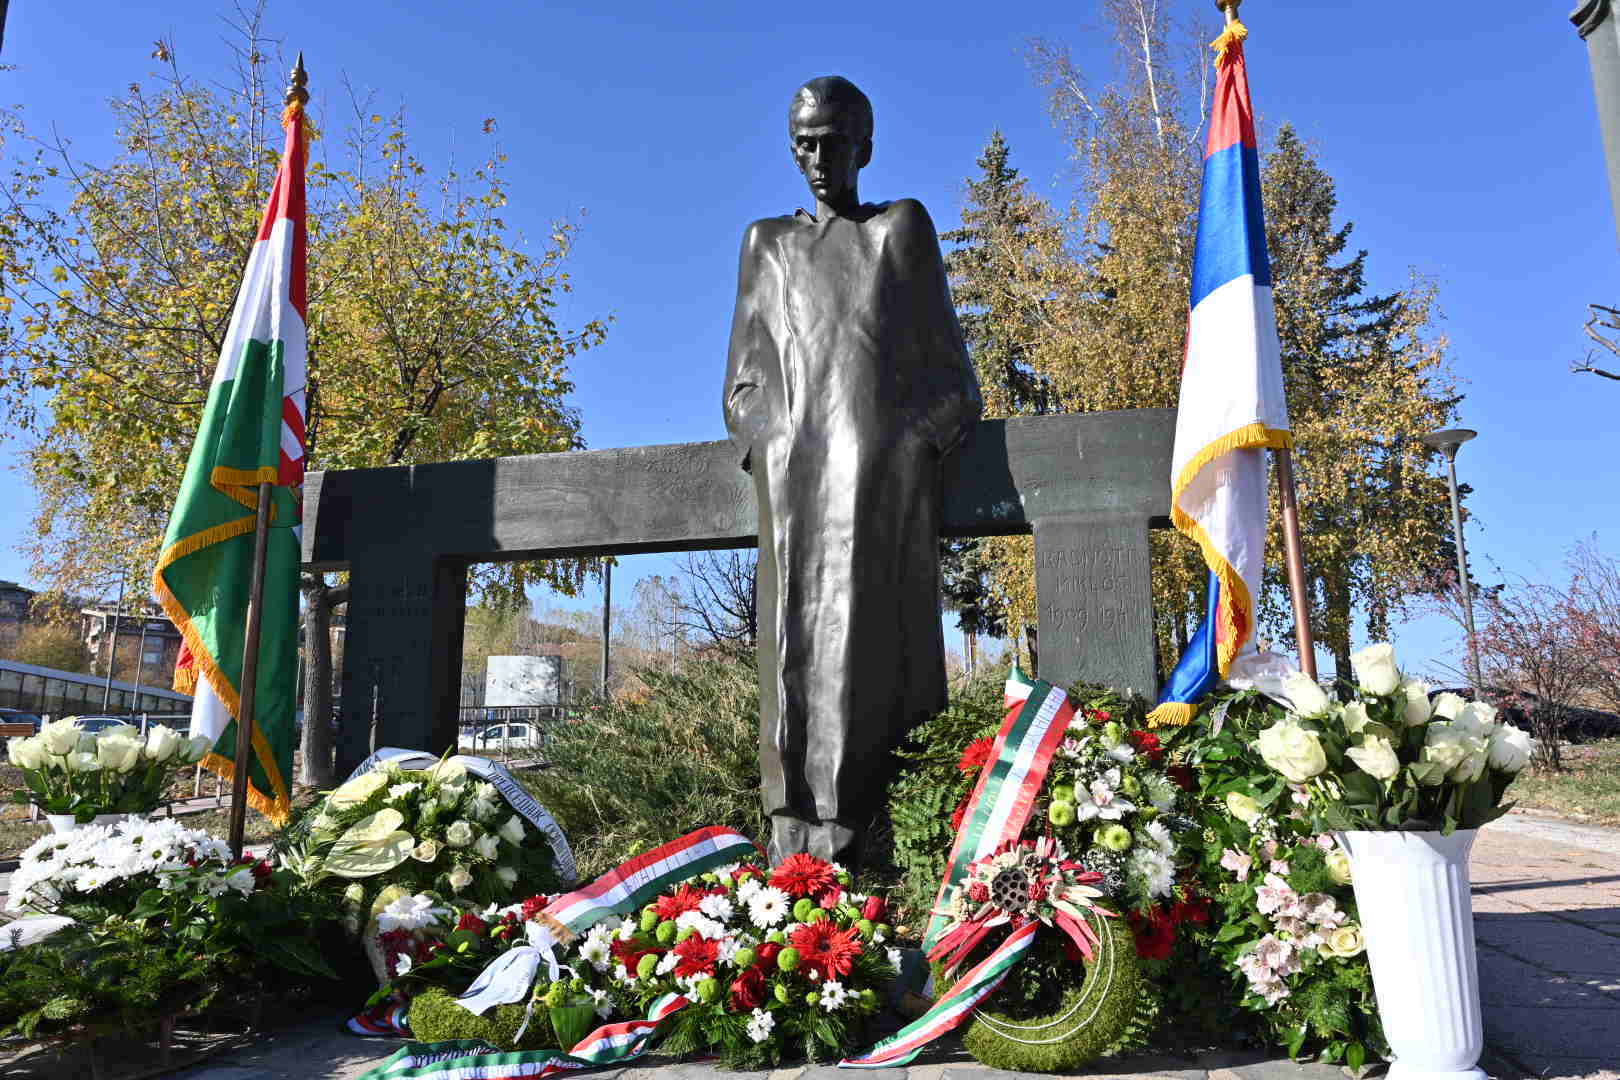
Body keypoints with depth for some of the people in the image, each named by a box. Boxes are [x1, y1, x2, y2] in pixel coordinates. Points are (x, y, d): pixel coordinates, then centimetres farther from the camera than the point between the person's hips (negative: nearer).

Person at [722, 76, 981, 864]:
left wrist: (916, 445, -3)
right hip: (797, 471, 2)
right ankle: (798, 846, -11)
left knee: (882, 641, -12)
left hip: (887, 466, -1)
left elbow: (946, 365, 12)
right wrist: (769, 443, 0)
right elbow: (744, 381, 19)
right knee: (798, 644, -9)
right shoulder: (767, 243, 21)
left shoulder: (903, 227, 16)